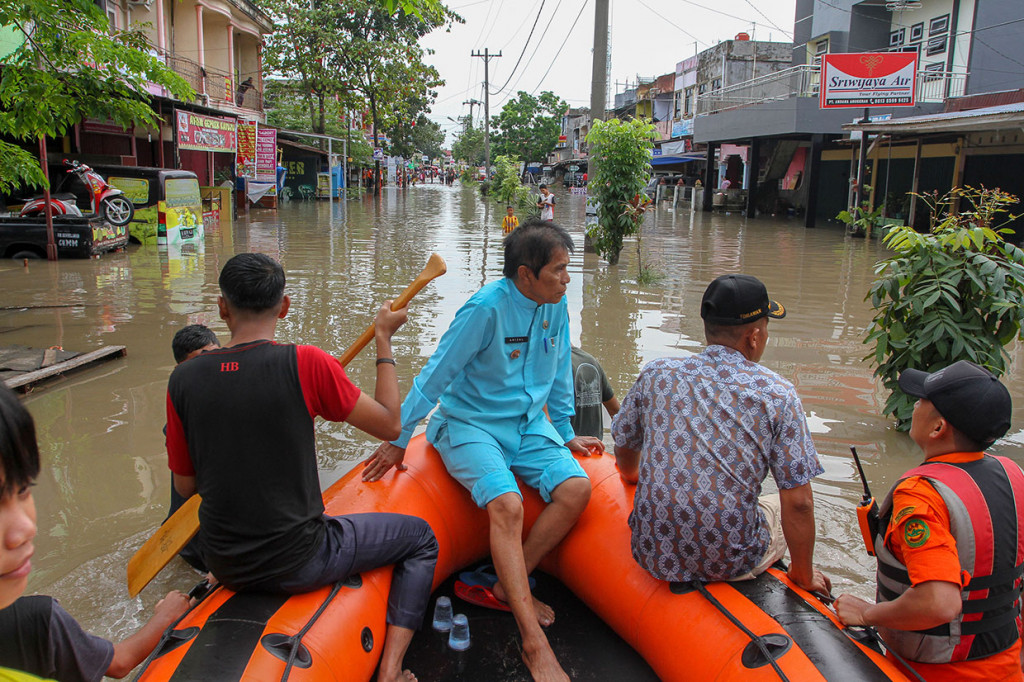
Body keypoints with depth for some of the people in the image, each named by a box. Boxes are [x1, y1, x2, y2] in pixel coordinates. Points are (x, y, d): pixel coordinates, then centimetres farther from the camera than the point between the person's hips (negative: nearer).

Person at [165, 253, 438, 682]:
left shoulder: (183, 379, -7)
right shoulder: (305, 363, -20)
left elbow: (185, 486, 2)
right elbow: (390, 424, -9)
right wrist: (383, 339, 0)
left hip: (225, 567, 6)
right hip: (298, 565, -6)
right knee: (419, 537, 14)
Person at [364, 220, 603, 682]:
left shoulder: (556, 306, 0)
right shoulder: (486, 308, -20)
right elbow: (436, 375, -14)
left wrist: (566, 433, 21)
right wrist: (398, 440, -9)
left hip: (528, 426, 6)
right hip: (471, 426, -6)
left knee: (576, 487, -18)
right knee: (507, 504, -30)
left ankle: (509, 587, -3)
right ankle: (534, 643, -25)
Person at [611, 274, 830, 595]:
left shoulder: (657, 373, -1)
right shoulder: (777, 393, -9)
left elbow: (624, 447, 14)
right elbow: (799, 504, -9)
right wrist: (804, 575, 8)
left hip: (654, 557, 3)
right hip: (732, 563, -2)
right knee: (781, 507, 29)